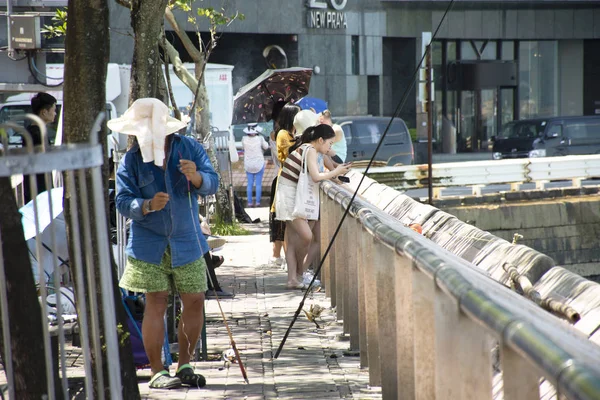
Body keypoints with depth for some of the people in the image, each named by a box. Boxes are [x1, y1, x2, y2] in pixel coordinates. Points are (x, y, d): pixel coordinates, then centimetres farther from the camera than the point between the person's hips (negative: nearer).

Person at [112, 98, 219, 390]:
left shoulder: (189, 148, -1)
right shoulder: (131, 160, -3)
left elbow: (213, 183, -6)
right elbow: (123, 201, -9)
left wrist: (196, 176, -27)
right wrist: (147, 205, -28)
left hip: (187, 242, 2)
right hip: (150, 244, -2)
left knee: (195, 301, 2)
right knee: (156, 303, -4)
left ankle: (185, 366, 17)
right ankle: (157, 372, 5)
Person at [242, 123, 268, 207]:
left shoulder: (244, 139, -12)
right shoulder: (260, 138, -16)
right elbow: (266, 147, 1)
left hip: (248, 165, 2)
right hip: (259, 164, -2)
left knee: (250, 184, 10)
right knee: (258, 184, 6)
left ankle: (249, 202, 9)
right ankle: (257, 202, 5)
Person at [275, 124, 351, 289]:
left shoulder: (304, 148, 15)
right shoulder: (310, 150, -13)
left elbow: (312, 176, 13)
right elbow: (316, 177, -23)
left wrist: (336, 170, 7)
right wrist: (335, 172, -10)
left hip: (293, 197, 10)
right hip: (288, 196, -10)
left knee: (294, 241, 6)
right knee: (306, 235, -15)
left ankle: (292, 279, 5)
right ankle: (299, 271, 5)